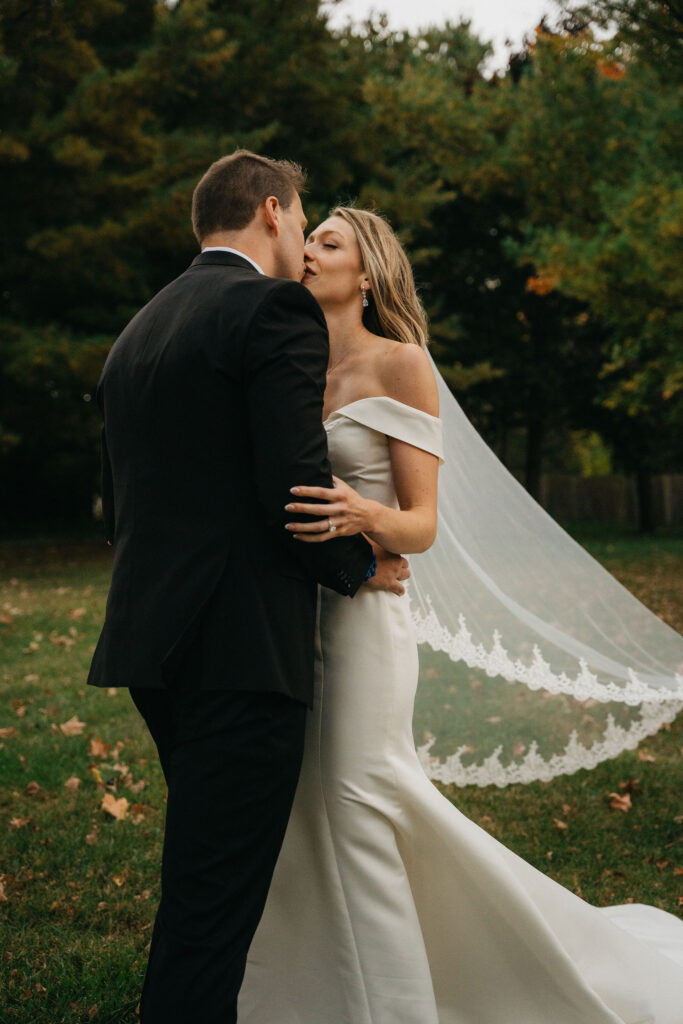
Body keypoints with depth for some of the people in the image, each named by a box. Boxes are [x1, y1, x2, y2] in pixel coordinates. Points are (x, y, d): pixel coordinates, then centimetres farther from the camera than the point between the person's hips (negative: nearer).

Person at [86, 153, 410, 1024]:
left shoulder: (138, 331, 18)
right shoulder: (274, 309, -8)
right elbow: (297, 484, -17)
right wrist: (358, 567, 0)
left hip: (155, 642, 9)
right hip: (242, 650, -9)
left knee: (197, 890, 24)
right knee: (213, 901, -3)